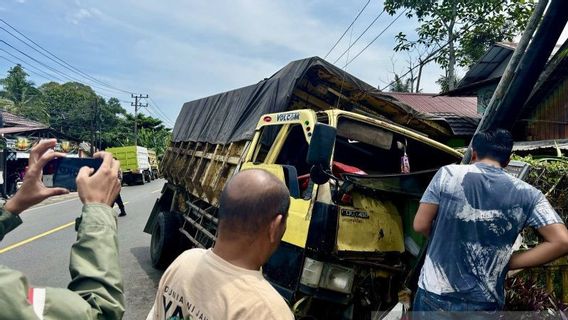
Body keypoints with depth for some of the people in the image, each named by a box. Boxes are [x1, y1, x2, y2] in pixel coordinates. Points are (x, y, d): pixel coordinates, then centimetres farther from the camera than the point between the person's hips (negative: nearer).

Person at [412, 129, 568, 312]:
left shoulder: (448, 173, -7)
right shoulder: (527, 195, -1)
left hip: (435, 297, -1)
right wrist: (509, 263, 0)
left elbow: (421, 225, -7)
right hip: (484, 305, 2)